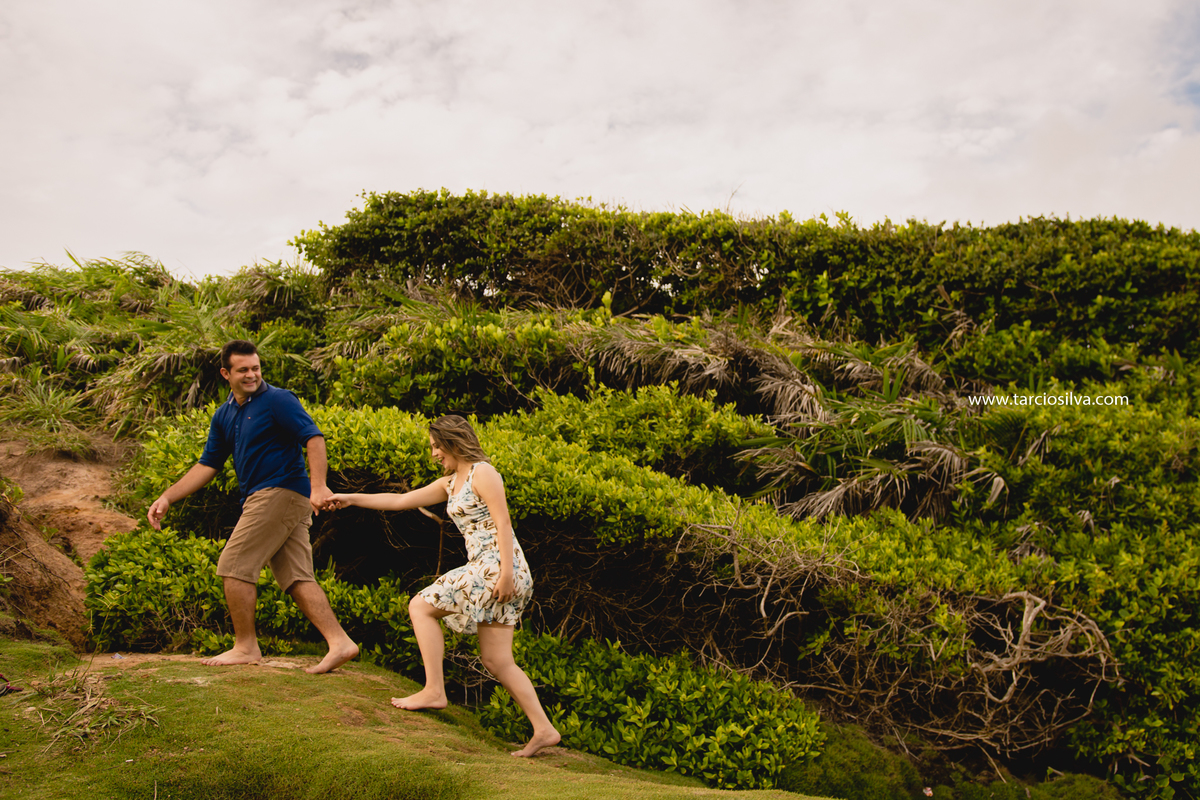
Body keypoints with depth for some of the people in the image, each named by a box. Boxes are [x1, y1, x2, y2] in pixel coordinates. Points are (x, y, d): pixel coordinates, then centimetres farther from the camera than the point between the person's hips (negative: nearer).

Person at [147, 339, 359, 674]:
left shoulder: (277, 400, -7)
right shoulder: (224, 416, 18)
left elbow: (314, 438, -15)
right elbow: (207, 465, 20)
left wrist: (318, 486, -27)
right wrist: (168, 497, 12)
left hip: (280, 492, -8)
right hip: (262, 498, 8)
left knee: (234, 565, -5)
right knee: (297, 578, 3)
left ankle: (245, 647, 6)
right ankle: (339, 642, -1)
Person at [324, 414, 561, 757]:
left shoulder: (482, 473, -5)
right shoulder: (450, 484, 21)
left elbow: (503, 523, -13)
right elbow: (401, 501, 25)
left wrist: (506, 572, -21)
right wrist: (351, 499, 25)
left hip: (498, 565, -9)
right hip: (485, 569, 9)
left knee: (420, 606, -5)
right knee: (496, 661, 5)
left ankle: (434, 691, -4)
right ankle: (544, 730, 5)